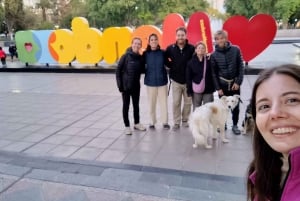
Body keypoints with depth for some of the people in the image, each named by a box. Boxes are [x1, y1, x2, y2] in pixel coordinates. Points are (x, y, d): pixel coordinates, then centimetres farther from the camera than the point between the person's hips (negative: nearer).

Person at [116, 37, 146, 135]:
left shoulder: (140, 58, 2)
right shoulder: (126, 56, -9)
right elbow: (118, 70, -8)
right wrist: (120, 84, -11)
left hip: (136, 86, 4)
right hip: (125, 86, -4)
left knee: (136, 105, 14)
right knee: (126, 106, 5)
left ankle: (137, 123, 31)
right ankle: (127, 126, 16)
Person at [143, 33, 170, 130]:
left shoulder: (162, 53, -2)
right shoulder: (145, 54, -2)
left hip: (162, 81, 0)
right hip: (150, 82, 0)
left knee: (163, 102, 5)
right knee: (151, 103, 7)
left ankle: (165, 122, 18)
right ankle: (152, 122, 21)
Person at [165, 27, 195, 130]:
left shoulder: (191, 48, -6)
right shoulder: (170, 48, -2)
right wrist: (171, 66, 0)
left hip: (188, 80, 0)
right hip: (176, 80, 0)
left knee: (188, 102, 9)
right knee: (176, 102, 3)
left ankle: (185, 120, 26)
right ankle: (176, 122, 14)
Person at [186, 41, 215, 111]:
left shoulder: (209, 61, -2)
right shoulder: (191, 62, -1)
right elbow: (188, 78, 0)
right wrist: (189, 90, -3)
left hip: (208, 90, 0)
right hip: (196, 91, 0)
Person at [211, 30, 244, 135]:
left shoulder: (235, 50, -5)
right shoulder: (214, 54, -4)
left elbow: (241, 67, -3)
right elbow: (214, 72, -2)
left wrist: (238, 82, -9)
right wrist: (218, 88, -6)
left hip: (234, 83, 0)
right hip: (222, 84, 0)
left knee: (235, 106, 6)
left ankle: (235, 125, 22)